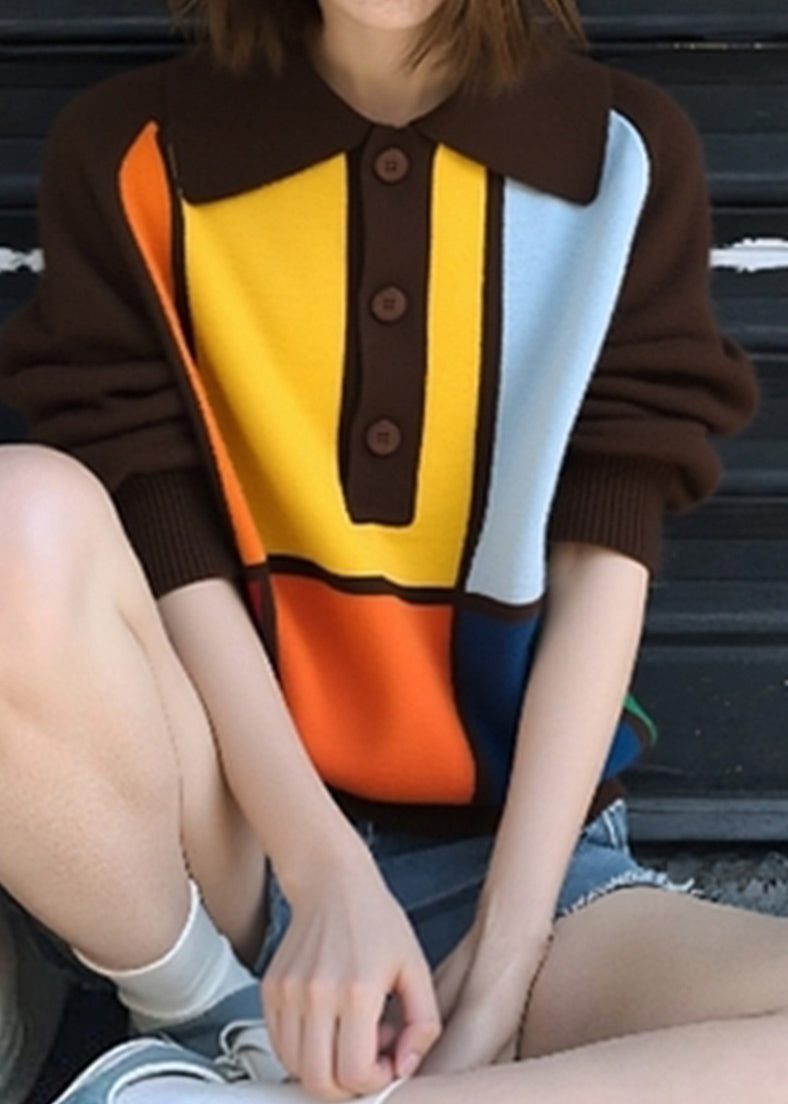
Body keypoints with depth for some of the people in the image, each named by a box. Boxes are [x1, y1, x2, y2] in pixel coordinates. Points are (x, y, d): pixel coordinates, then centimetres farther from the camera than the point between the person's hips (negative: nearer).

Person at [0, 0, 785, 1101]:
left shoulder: (625, 156, 1)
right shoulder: (131, 154, -1)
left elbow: (603, 569, -6)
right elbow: (169, 559, -8)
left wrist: (504, 954, -12)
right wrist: (328, 876, -20)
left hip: (512, 848, 1)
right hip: (229, 854, 0)